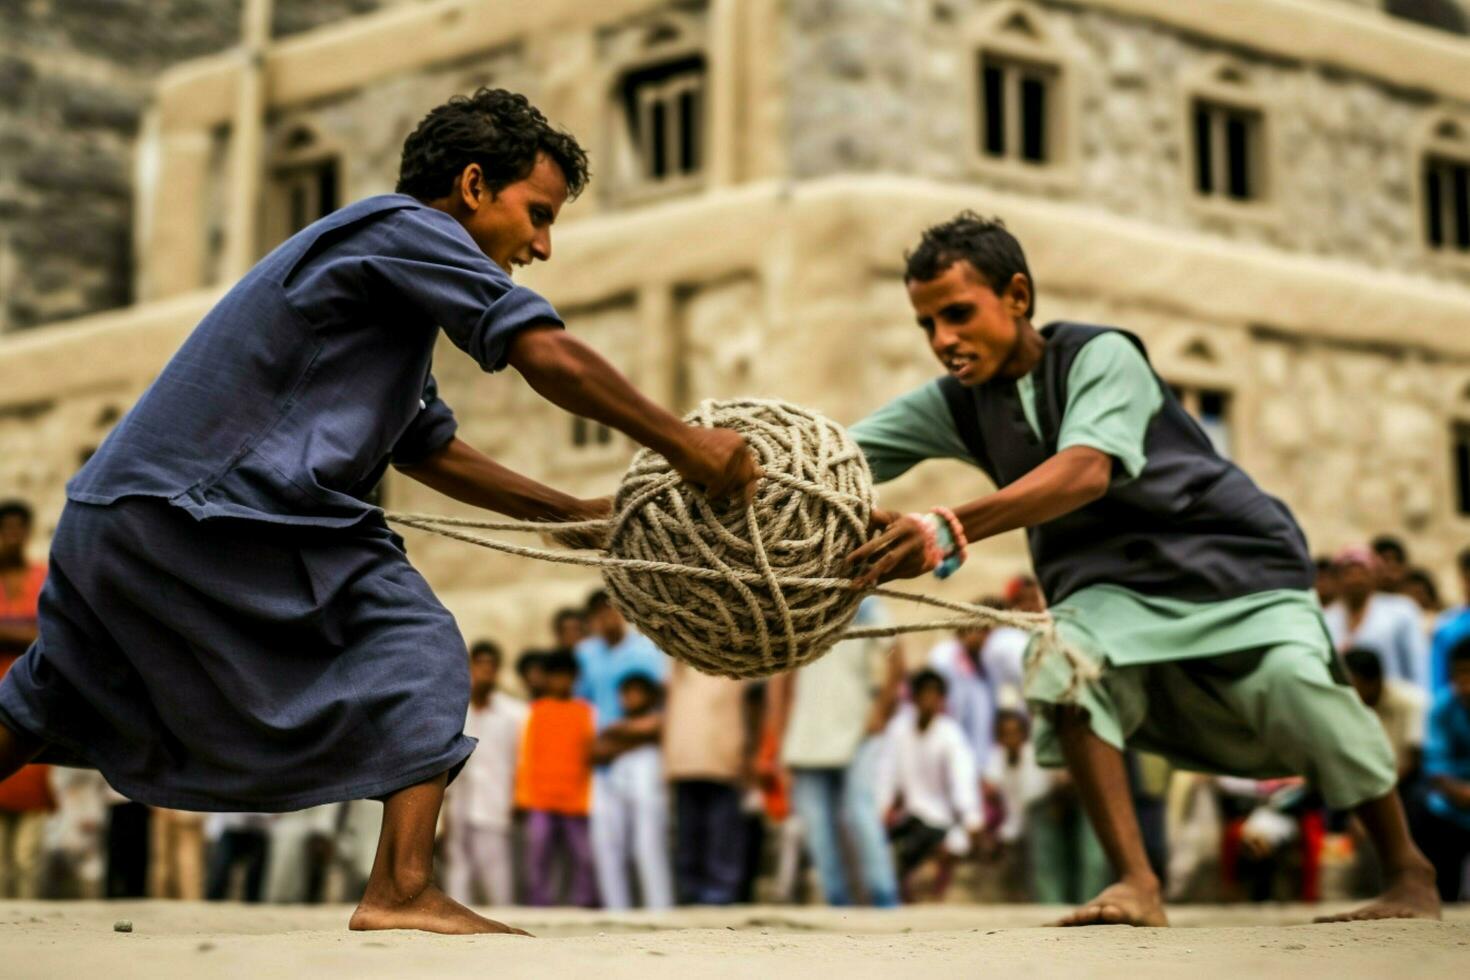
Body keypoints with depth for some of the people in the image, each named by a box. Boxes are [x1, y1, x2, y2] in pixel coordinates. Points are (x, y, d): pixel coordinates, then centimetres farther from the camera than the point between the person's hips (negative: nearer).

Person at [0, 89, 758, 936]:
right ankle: (404, 889, -14)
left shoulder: (391, 292, 26)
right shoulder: (404, 229, -4)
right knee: (415, 648, -6)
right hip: (204, 513, -10)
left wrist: (583, 513, 24)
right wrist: (685, 445, -9)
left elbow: (432, 452, 29)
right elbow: (549, 357, -16)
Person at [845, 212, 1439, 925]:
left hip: (1231, 562, -4)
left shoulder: (1101, 356, -16)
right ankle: (1136, 885, -24)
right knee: (1064, 659, -28)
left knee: (1293, 680, -26)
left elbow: (1086, 471, -35)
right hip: (1113, 587, 4)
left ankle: (1408, 871, -3)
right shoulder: (955, 404, 1)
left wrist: (952, 529, -48)